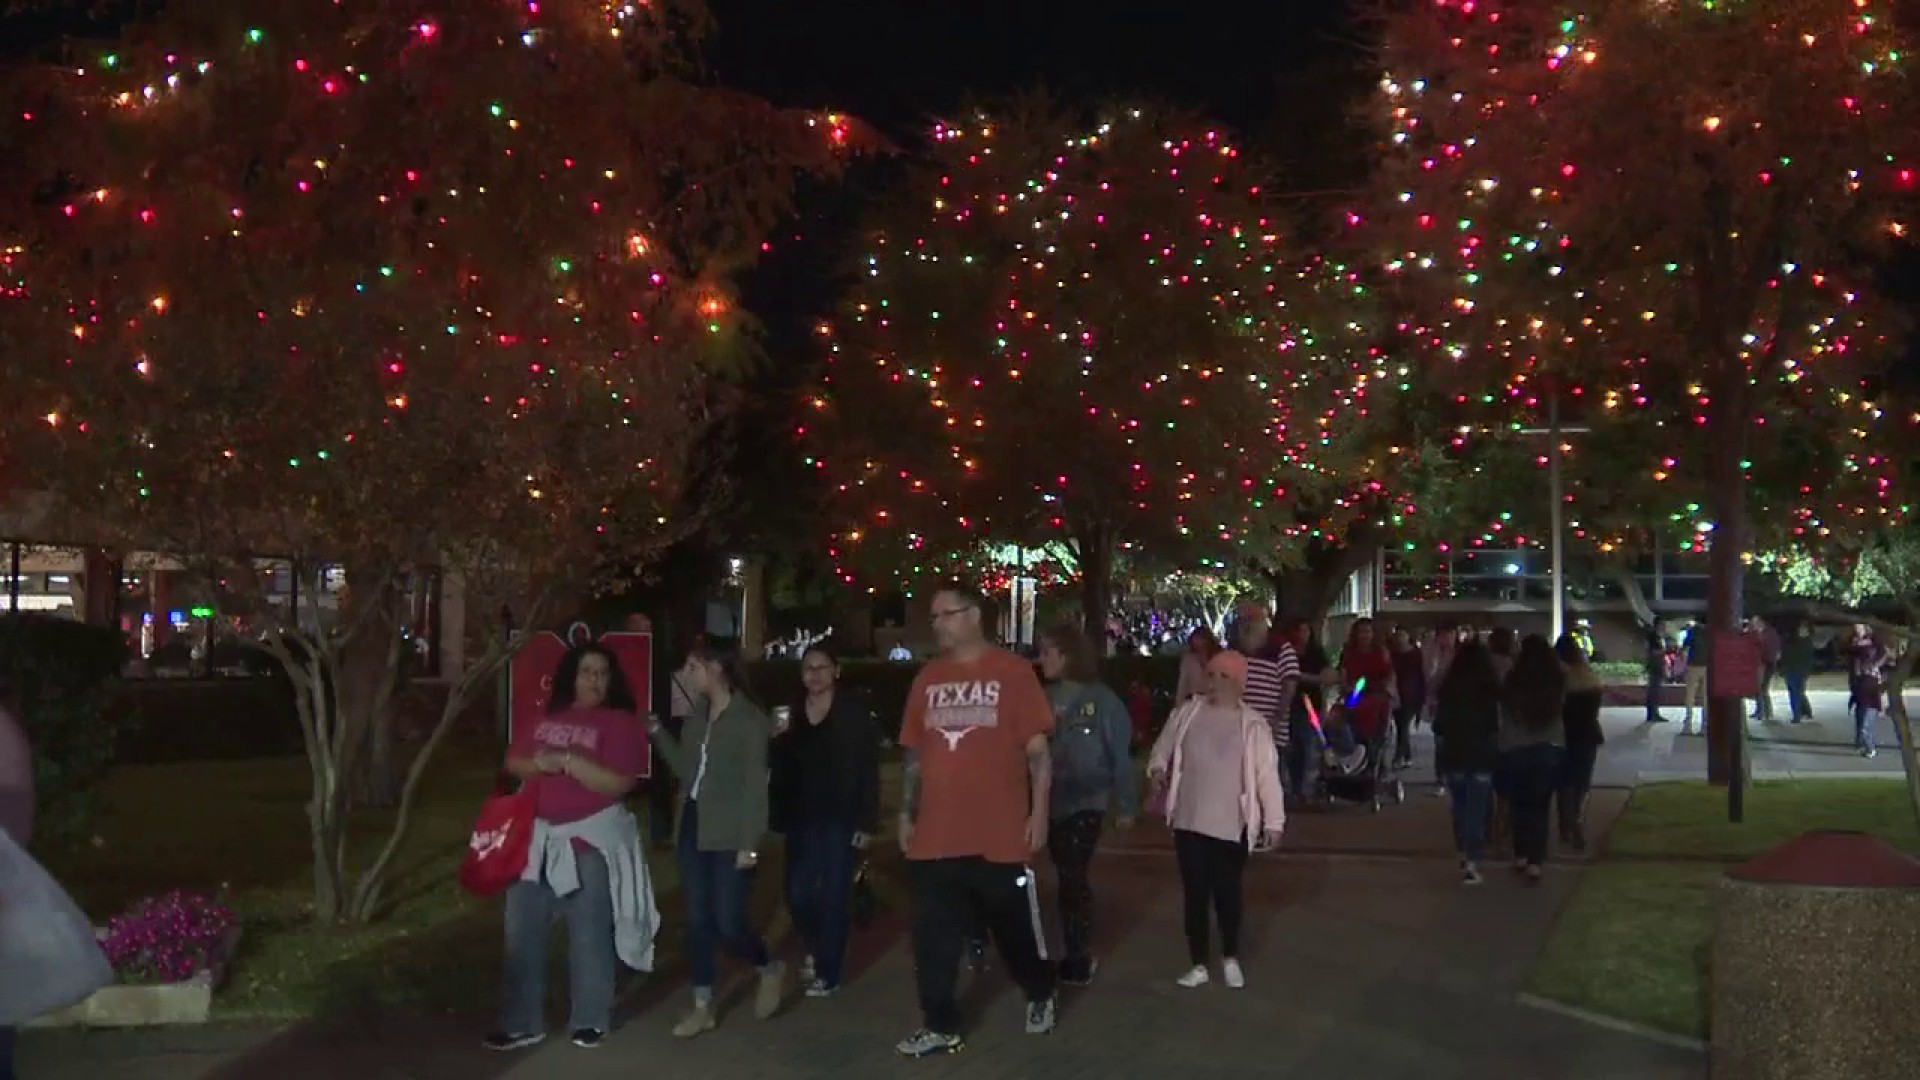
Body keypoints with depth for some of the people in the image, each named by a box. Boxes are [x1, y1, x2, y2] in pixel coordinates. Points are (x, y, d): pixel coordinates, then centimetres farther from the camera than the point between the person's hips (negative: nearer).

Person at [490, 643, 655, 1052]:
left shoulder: (621, 723, -7)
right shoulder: (545, 717, 9)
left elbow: (618, 783, -16)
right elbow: (513, 762, 10)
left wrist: (568, 760, -21)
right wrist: (539, 764, -11)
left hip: (592, 837, -5)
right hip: (537, 835, 5)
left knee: (588, 933, 4)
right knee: (522, 931, 8)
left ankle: (590, 1020, 18)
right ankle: (523, 1023, 17)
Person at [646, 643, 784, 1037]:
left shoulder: (749, 720, -10)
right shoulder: (698, 715, 10)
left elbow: (755, 786, -12)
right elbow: (685, 769, 15)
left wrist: (750, 842, -16)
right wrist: (657, 731, 6)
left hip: (729, 836, -7)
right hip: (693, 828, 7)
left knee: (728, 922, -5)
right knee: (698, 921, 8)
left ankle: (770, 970, 23)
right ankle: (703, 1006, 16)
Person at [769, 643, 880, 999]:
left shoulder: (855, 712, -7)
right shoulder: (792, 712, 6)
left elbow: (868, 770, -8)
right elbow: (779, 769, 7)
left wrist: (866, 821, -12)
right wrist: (778, 815, -4)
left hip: (841, 818, -4)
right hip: (802, 818, 4)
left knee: (834, 896, 2)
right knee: (798, 893, 5)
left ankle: (827, 973, 14)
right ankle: (815, 949, 33)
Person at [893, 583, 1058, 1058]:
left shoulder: (1013, 672, -5)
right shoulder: (928, 679, 8)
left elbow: (1038, 747, -5)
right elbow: (913, 752, 13)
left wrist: (1040, 811, -9)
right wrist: (906, 814, 10)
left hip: (1000, 834, -4)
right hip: (937, 835, 4)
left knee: (1016, 927, 12)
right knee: (934, 938, 5)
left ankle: (1040, 995, 37)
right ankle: (941, 1026, 16)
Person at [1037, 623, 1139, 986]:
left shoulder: (1101, 699, -10)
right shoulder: (1045, 697, 2)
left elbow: (1119, 755, -6)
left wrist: (1126, 805, -4)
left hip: (1085, 802, -4)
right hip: (1051, 802, 5)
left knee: (1074, 878, -3)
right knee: (1068, 877, 13)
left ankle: (1079, 958, 10)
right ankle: (1075, 955, 25)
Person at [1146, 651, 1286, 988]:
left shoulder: (1253, 724, -5)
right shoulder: (1188, 713, 2)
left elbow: (1267, 774, -4)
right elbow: (1164, 747, 13)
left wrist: (1273, 821, -5)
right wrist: (1158, 768, -9)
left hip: (1232, 825, -2)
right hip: (1189, 821, 2)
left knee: (1227, 893, 7)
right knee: (1194, 894, 7)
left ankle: (1231, 958, 30)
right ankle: (1198, 965, 19)